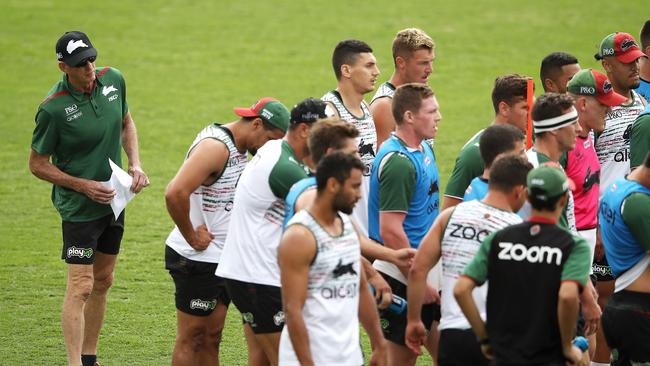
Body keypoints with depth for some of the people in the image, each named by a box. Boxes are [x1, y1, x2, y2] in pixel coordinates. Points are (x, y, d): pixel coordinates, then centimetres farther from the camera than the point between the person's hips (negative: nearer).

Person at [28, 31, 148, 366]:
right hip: (78, 208, -7)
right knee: (81, 286, -11)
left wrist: (135, 164, 1)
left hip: (114, 199, 7)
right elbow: (37, 165, -11)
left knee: (103, 281, 15)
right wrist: (84, 186, -17)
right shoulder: (53, 109, -22)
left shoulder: (113, 80, -5)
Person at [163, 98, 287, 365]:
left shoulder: (239, 148, 10)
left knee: (211, 337, 12)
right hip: (196, 260, -9)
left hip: (221, 258, 10)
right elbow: (175, 193, -33)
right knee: (191, 338, -3)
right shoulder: (215, 147, -20)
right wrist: (192, 237, -21)